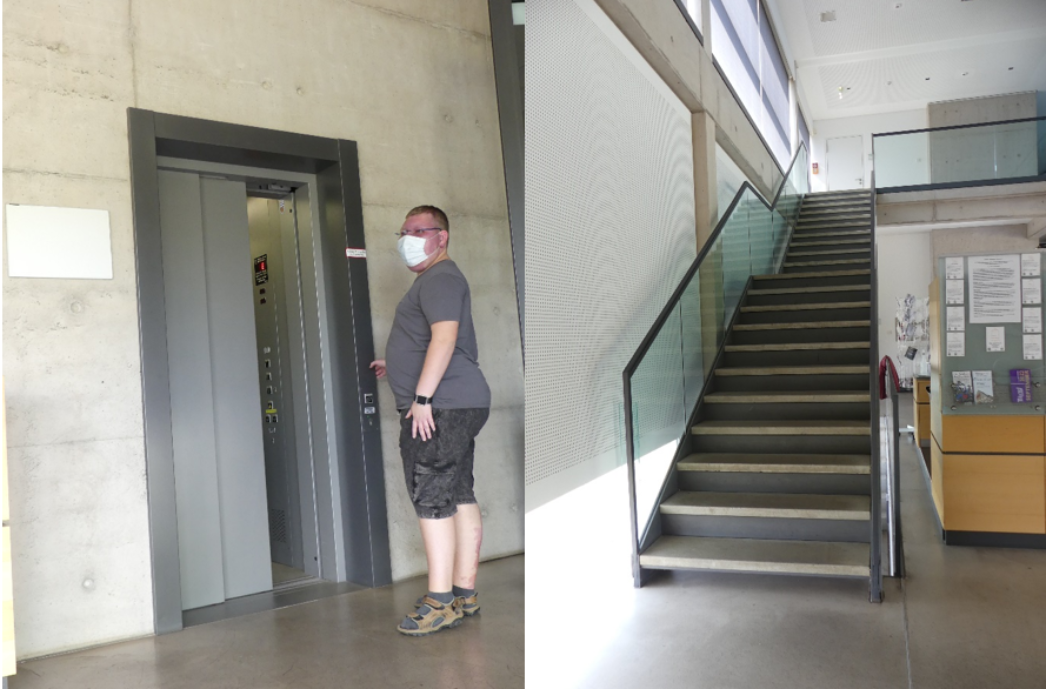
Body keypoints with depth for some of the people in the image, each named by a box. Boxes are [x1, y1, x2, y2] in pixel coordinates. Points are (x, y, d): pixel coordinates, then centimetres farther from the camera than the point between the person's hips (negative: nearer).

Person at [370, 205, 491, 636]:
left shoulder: (440, 278, -9)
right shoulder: (435, 280, 24)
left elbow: (445, 337, -22)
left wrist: (421, 397, -24)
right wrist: (395, 366, 27)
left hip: (441, 407, -11)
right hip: (457, 406, 11)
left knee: (431, 499, -8)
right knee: (459, 497, 10)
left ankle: (440, 602, -3)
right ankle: (465, 593, 16)